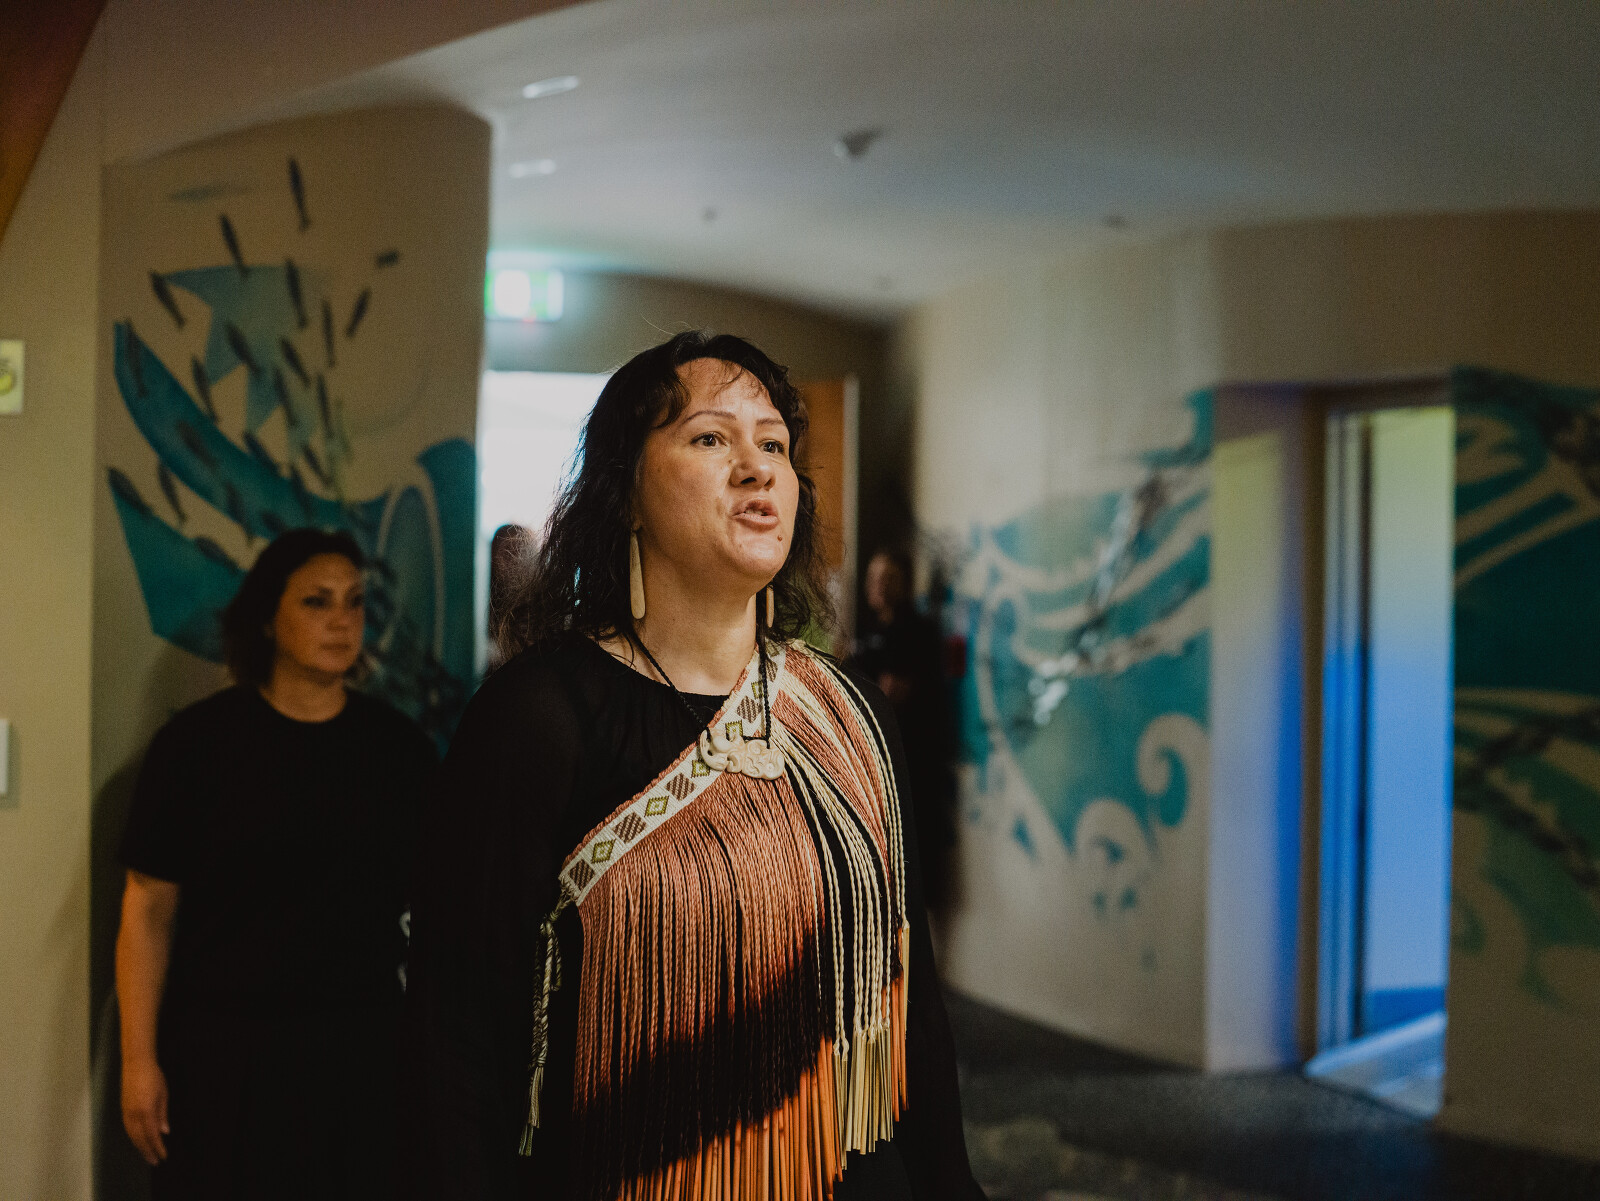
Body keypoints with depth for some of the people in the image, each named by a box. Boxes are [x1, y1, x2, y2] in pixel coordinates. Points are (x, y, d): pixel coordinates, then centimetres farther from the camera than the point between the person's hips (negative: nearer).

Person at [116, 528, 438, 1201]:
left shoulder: (399, 748, 5)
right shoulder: (198, 741, -2)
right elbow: (149, 909, -3)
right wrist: (138, 1061, -8)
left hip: (360, 1049, 2)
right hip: (222, 1053, -2)